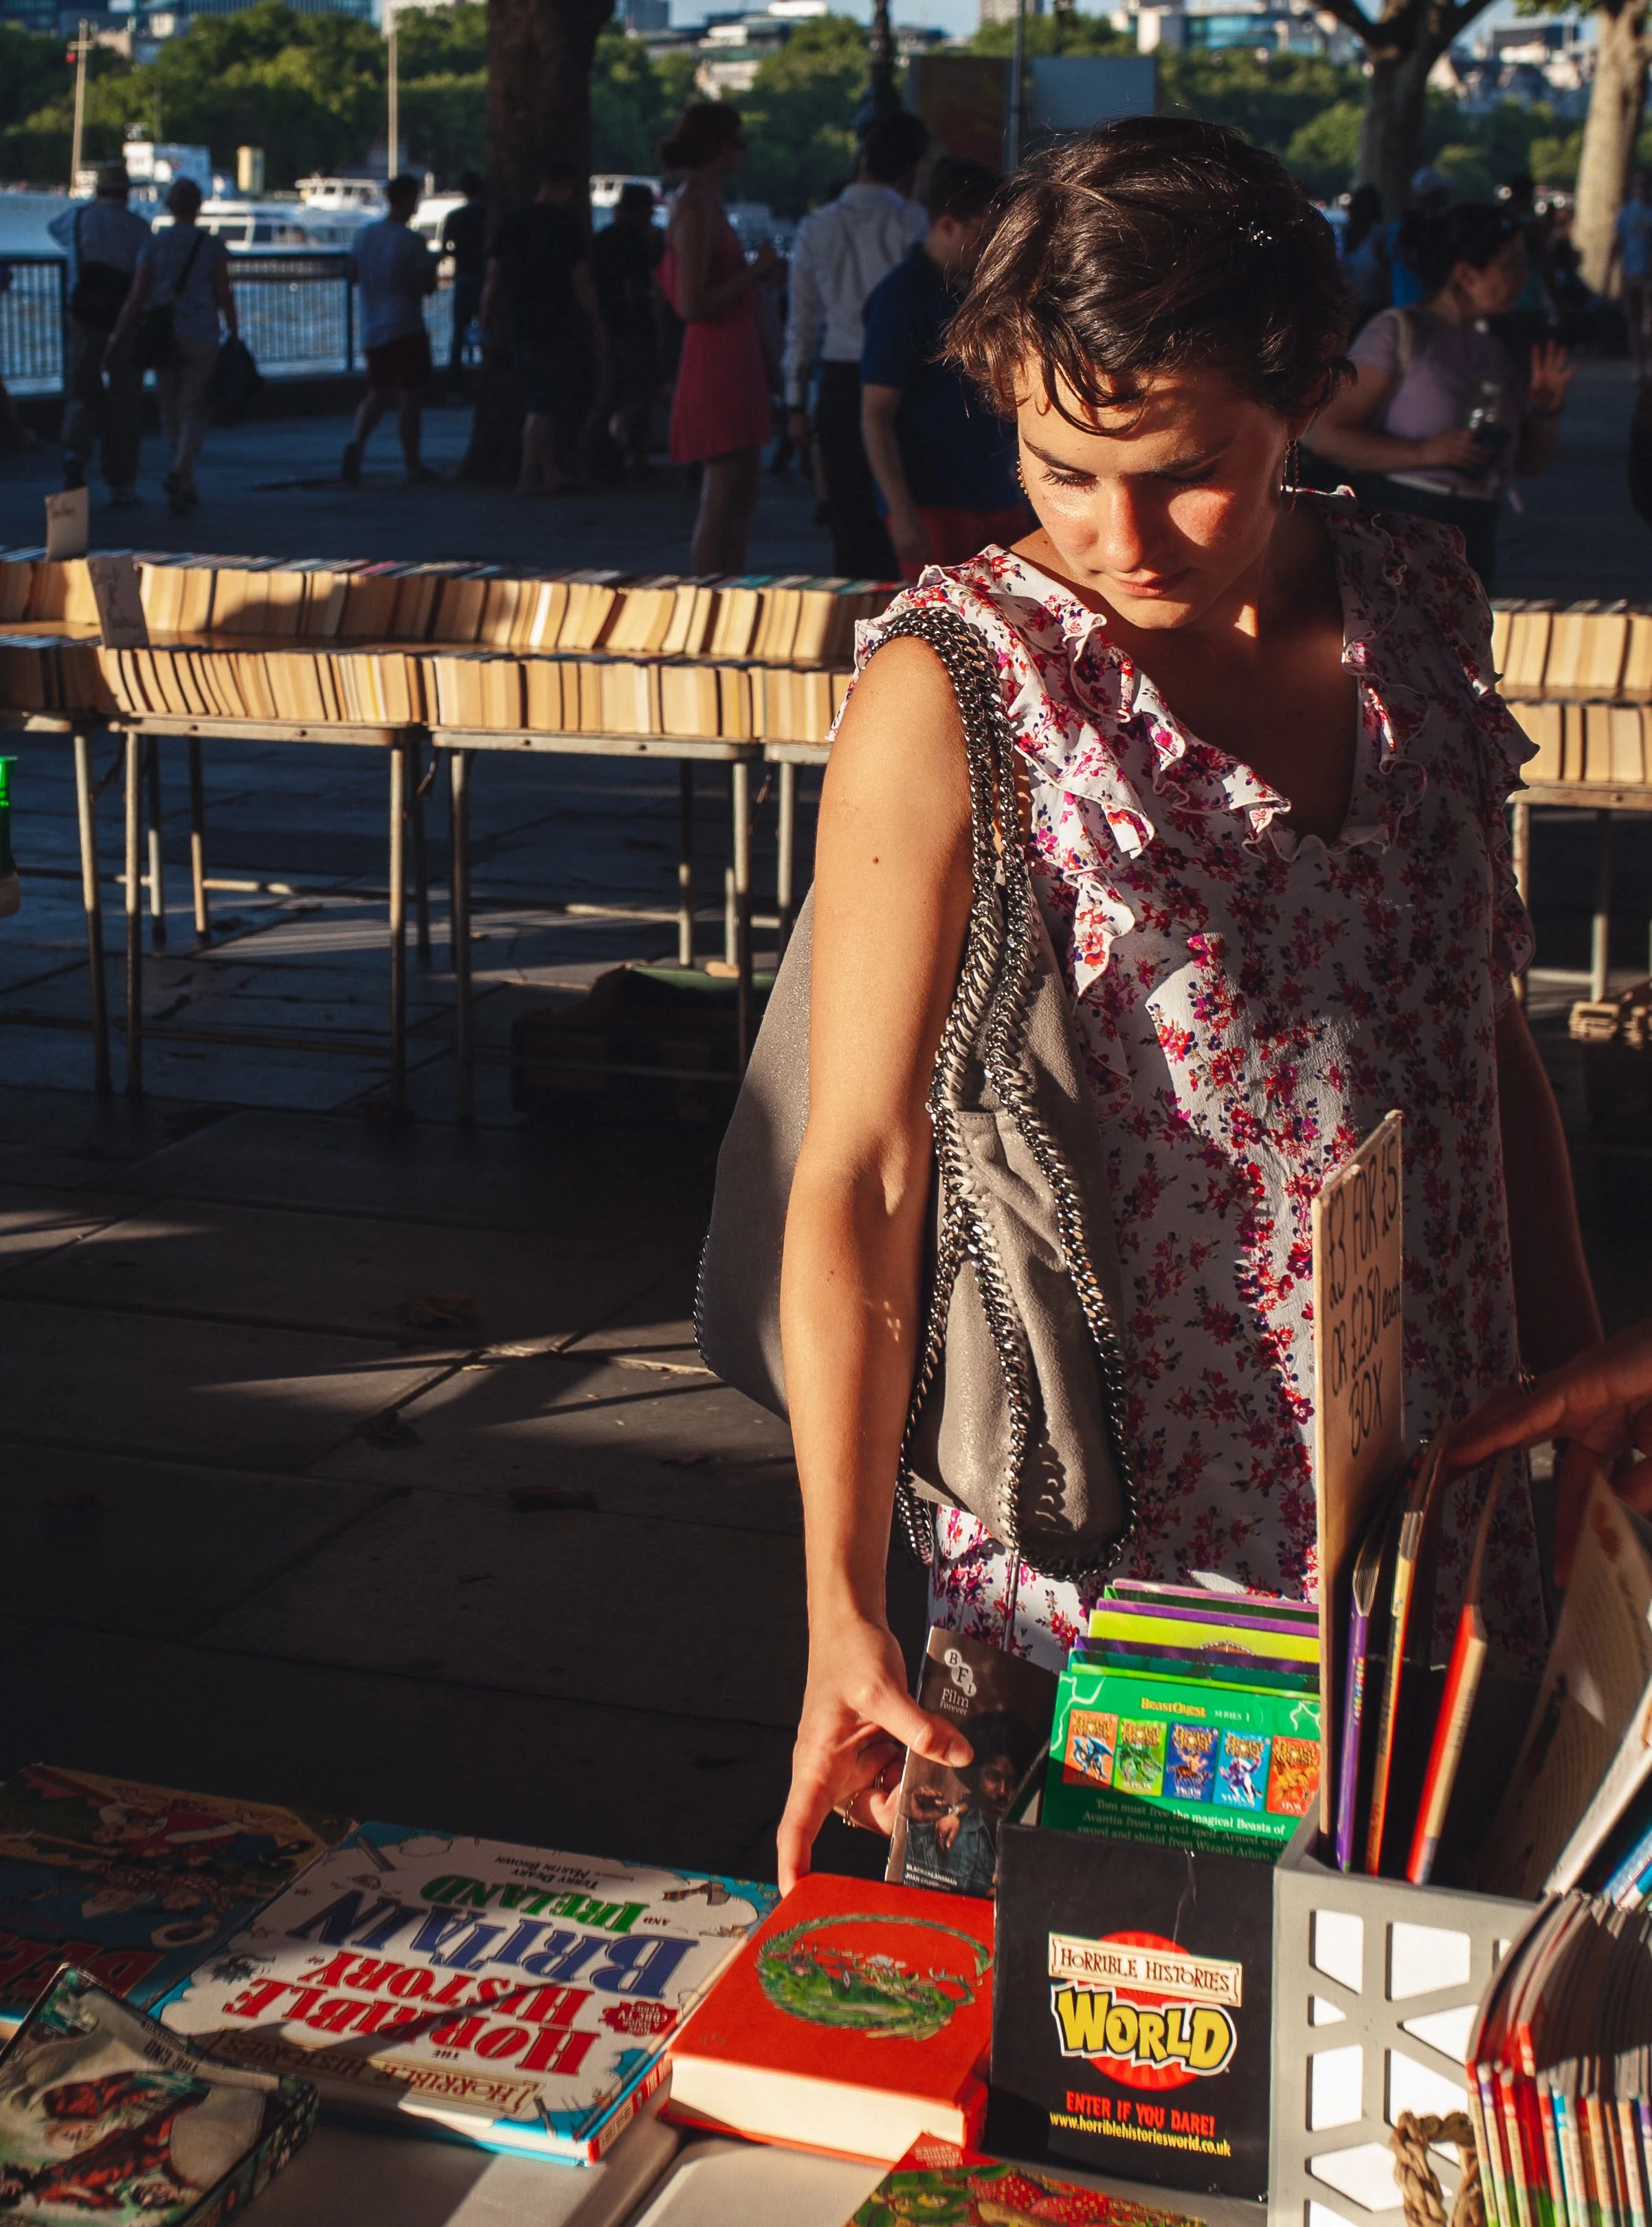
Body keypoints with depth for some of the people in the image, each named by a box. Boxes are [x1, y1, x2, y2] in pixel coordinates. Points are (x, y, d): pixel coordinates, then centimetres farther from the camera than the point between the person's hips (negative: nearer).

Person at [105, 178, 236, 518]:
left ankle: (188, 489, 21)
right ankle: (179, 474, -27)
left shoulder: (153, 245, 0)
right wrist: (234, 335, 10)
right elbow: (224, 297, -3)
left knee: (171, 413, 15)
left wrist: (117, 338, -1)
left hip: (162, 337, 2)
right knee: (193, 414, 0)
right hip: (201, 337, -2)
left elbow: (137, 296, -4)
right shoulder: (213, 247, -3)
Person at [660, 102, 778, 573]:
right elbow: (691, 304, -22)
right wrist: (754, 272, -16)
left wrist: (755, 271, 13)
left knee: (746, 486, 14)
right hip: (715, 358, -10)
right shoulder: (695, 211, -16)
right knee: (721, 496, -8)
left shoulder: (707, 204, 15)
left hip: (735, 357, 10)